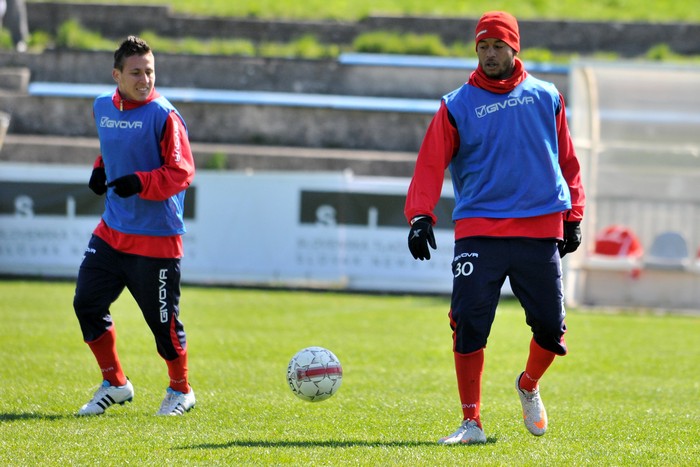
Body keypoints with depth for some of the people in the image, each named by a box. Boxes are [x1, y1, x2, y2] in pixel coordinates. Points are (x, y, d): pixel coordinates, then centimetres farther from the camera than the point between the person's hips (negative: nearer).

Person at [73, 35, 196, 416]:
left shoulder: (162, 115, -13)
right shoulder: (102, 108, 7)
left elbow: (181, 171, -15)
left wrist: (140, 182, -28)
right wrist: (101, 170, 8)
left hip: (156, 238, -6)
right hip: (111, 231, 6)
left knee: (162, 320, 1)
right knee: (87, 303, 2)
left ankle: (180, 390, 22)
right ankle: (115, 384, 17)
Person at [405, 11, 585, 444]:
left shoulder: (546, 97, 10)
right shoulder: (457, 106, 4)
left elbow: (567, 160, 16)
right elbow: (431, 163, -4)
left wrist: (573, 216, 12)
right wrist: (420, 215, -18)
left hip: (540, 230, 2)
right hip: (478, 231, -2)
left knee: (551, 327, 2)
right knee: (469, 324, -12)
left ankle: (529, 386, 34)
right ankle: (472, 422, -3)